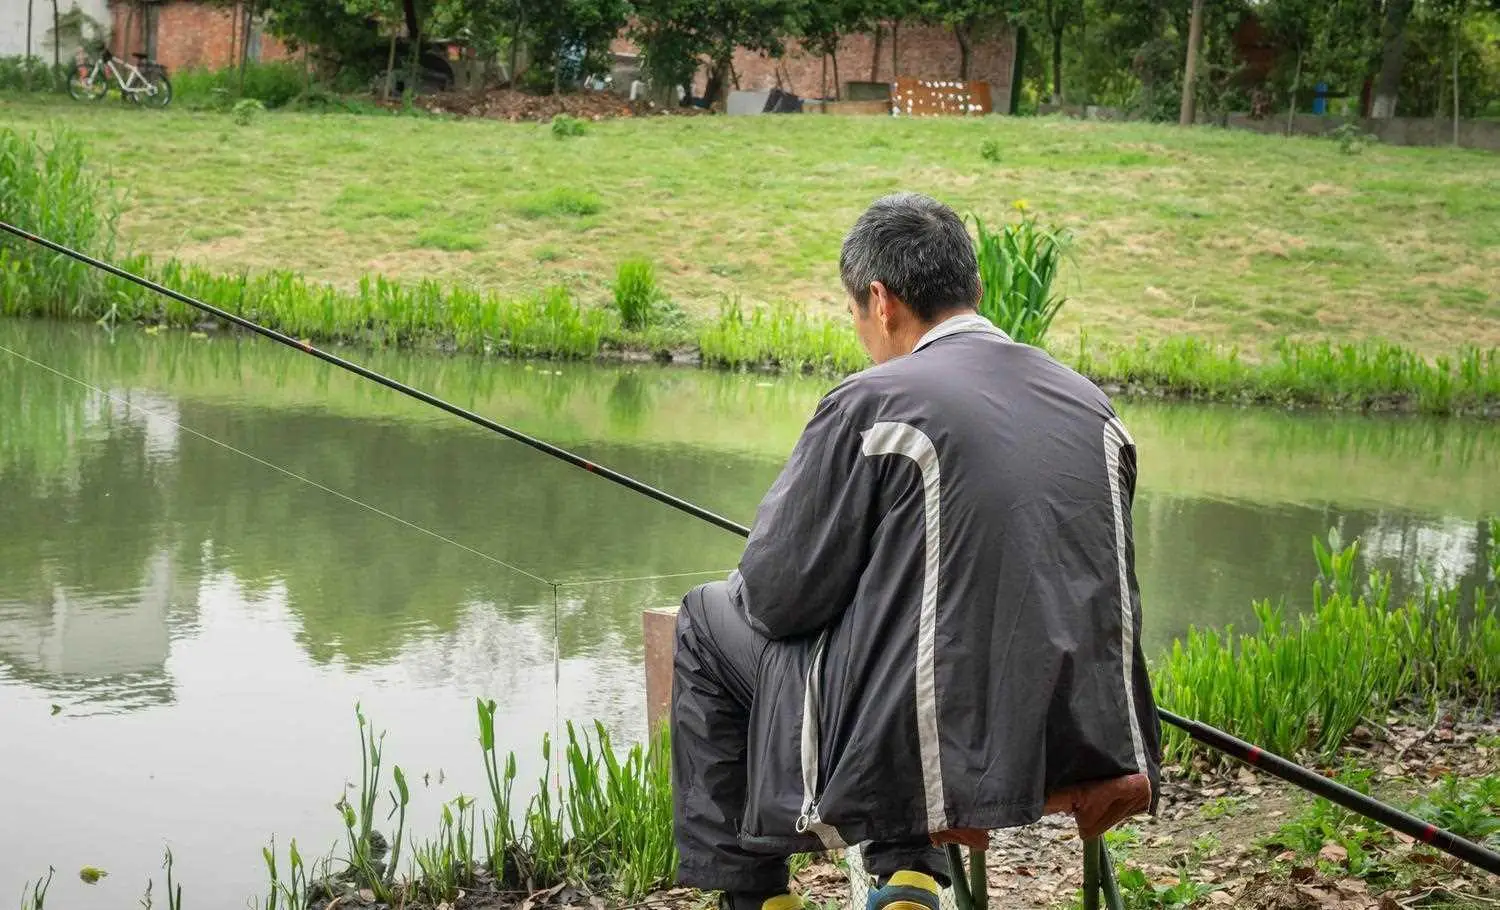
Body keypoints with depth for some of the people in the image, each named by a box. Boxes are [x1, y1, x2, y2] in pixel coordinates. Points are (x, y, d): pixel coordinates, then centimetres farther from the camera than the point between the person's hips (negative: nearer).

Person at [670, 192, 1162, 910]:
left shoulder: (870, 404, -13)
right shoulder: (1093, 406, 6)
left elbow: (779, 599, -8)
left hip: (937, 748, -6)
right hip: (1082, 741, 7)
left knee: (707, 621, 16)